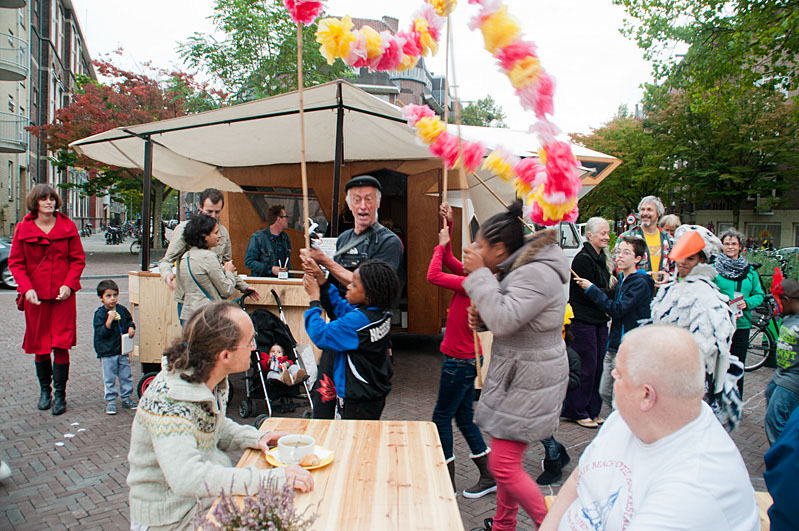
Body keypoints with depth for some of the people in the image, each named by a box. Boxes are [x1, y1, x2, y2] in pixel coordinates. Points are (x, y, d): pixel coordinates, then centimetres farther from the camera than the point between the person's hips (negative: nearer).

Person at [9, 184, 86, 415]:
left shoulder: (67, 226, 3)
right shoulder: (23, 228, 3)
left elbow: (78, 259, 4)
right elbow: (15, 262, 4)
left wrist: (69, 284, -9)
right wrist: (26, 288, -10)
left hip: (63, 295, -1)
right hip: (35, 296, 1)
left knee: (61, 345, -3)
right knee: (39, 346, 9)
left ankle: (60, 395, 7)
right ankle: (45, 390, 27)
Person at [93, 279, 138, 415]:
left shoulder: (122, 310, 3)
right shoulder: (100, 313, -12)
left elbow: (129, 320, 19)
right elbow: (100, 333, -19)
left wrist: (131, 328, -1)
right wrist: (109, 321, -32)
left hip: (122, 350, 5)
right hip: (107, 353, -5)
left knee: (126, 376, 12)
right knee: (109, 378, 4)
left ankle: (126, 398, 26)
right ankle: (110, 401, 16)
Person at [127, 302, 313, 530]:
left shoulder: (214, 381, -3)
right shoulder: (169, 401, -29)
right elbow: (186, 477, -39)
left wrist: (254, 438, -4)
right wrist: (272, 478, -39)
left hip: (209, 499, 8)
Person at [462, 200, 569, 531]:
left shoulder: (536, 274, -23)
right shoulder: (518, 270, 10)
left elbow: (503, 320, -32)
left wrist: (479, 274, -24)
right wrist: (482, 318, -1)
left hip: (529, 383, -10)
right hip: (515, 377, 10)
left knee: (503, 465, -5)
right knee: (507, 459, 21)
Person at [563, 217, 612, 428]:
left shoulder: (601, 258, 16)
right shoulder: (583, 259, -13)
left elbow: (603, 289, 16)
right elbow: (587, 293, -16)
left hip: (599, 320, 9)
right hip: (583, 321, -9)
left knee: (598, 365, 11)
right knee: (586, 366, -3)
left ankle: (593, 411, 21)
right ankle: (577, 411, 10)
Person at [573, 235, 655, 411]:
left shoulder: (640, 283, -15)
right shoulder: (621, 280, 12)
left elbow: (617, 310, -21)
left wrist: (591, 289, -16)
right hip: (614, 345, 9)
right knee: (605, 393, 14)